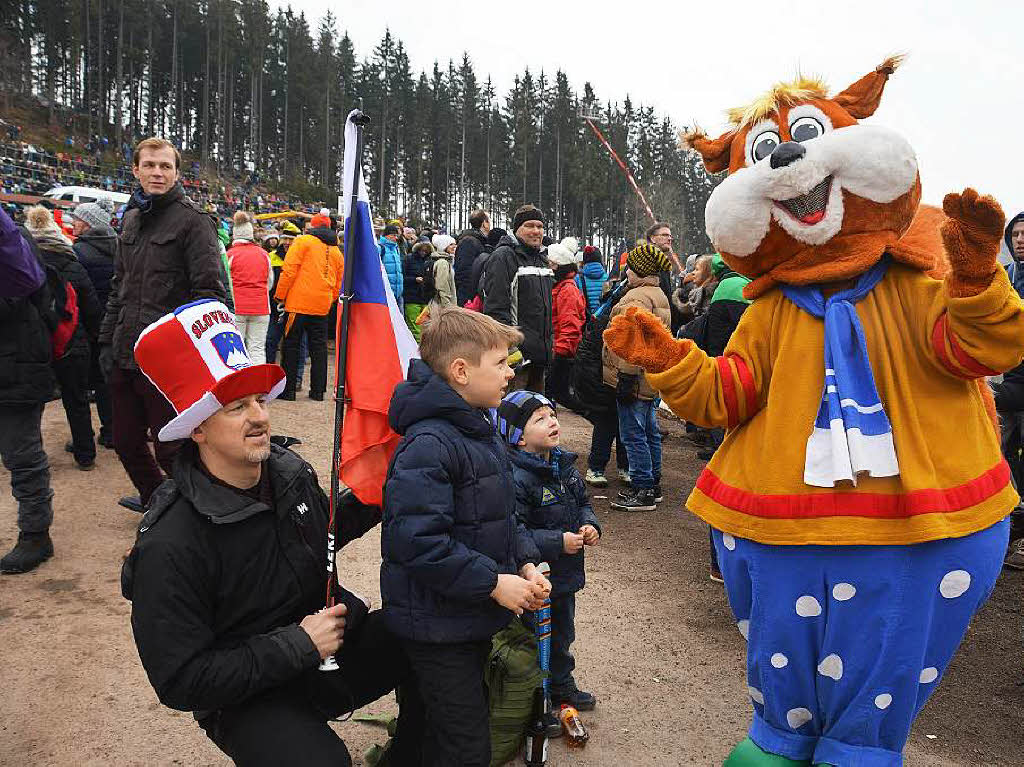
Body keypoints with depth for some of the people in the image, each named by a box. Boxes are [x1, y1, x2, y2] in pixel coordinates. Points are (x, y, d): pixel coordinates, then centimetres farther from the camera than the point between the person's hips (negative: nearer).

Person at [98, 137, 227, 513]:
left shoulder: (192, 219, -8)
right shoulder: (131, 218, 15)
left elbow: (210, 290, -15)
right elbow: (119, 285, 21)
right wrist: (107, 339, 14)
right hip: (125, 355, 8)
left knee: (170, 451, 1)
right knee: (126, 442, 18)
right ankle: (154, 498, 42)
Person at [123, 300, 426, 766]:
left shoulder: (289, 471, -5)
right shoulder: (169, 547, -24)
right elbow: (180, 682, -20)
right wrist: (298, 645, -23)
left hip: (334, 641, 6)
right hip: (250, 698, -6)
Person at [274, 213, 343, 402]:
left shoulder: (303, 241, 0)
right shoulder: (336, 251, 16)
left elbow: (289, 270, -8)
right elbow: (339, 285, 17)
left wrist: (280, 295, -1)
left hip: (298, 303, -5)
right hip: (322, 306, 5)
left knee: (291, 345, 2)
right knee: (318, 347, 10)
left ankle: (288, 389, 2)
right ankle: (318, 390, 11)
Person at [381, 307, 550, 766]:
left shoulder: (481, 432, 9)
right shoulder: (427, 445, -25)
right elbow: (418, 541, -30)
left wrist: (525, 563, 2)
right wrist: (493, 582, -24)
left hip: (475, 617, 9)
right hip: (438, 624, -9)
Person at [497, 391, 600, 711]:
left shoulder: (564, 464, 3)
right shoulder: (515, 478, -25)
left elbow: (583, 502, 17)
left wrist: (590, 525, -2)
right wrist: (558, 542, -29)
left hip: (565, 576, 8)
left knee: (562, 635, 27)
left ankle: (562, 687, 48)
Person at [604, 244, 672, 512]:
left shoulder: (637, 297, -17)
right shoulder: (659, 295, 17)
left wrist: (626, 376, -24)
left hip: (635, 378, -11)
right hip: (653, 377, 11)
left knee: (633, 435, -5)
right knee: (650, 432, 17)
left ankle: (642, 491, 0)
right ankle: (653, 485, 26)